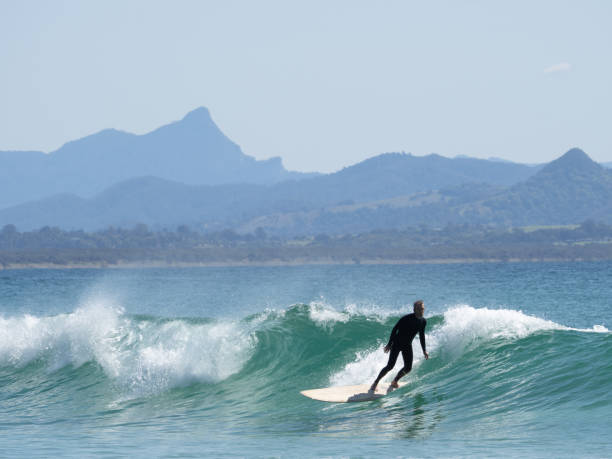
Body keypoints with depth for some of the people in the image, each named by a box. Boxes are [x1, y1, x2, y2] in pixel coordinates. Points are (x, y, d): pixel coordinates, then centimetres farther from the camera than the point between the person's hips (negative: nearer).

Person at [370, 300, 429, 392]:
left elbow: (421, 336, 11)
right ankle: (375, 383, 1)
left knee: (408, 368, 0)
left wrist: (424, 351, 10)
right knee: (390, 366, -12)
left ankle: (395, 382, 24)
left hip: (407, 345, 6)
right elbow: (395, 329, -14)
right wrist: (389, 344, -15)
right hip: (397, 343, -6)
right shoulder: (407, 318, -22)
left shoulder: (423, 321, -3)